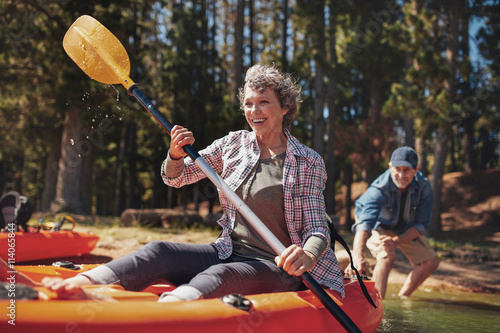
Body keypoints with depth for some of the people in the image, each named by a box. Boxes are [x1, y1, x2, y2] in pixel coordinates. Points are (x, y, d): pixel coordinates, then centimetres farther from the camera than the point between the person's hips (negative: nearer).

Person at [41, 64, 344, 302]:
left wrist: (308, 255, -31)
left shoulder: (309, 162, -3)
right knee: (159, 252, -21)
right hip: (228, 253, 4)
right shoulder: (234, 144, 8)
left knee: (218, 276, -36)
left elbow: (318, 230, -7)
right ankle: (76, 286, -41)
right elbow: (175, 178, 12)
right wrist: (176, 155, -12)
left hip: (278, 267, -4)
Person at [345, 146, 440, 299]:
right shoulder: (379, 189, -38)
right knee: (387, 256, -31)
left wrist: (396, 241, -35)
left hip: (407, 228, 5)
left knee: (431, 262, -3)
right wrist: (358, 257, -69)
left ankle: (402, 298, 13)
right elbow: (364, 223, -53)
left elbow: (421, 225, -19)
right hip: (378, 225, -4)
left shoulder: (423, 186, -26)